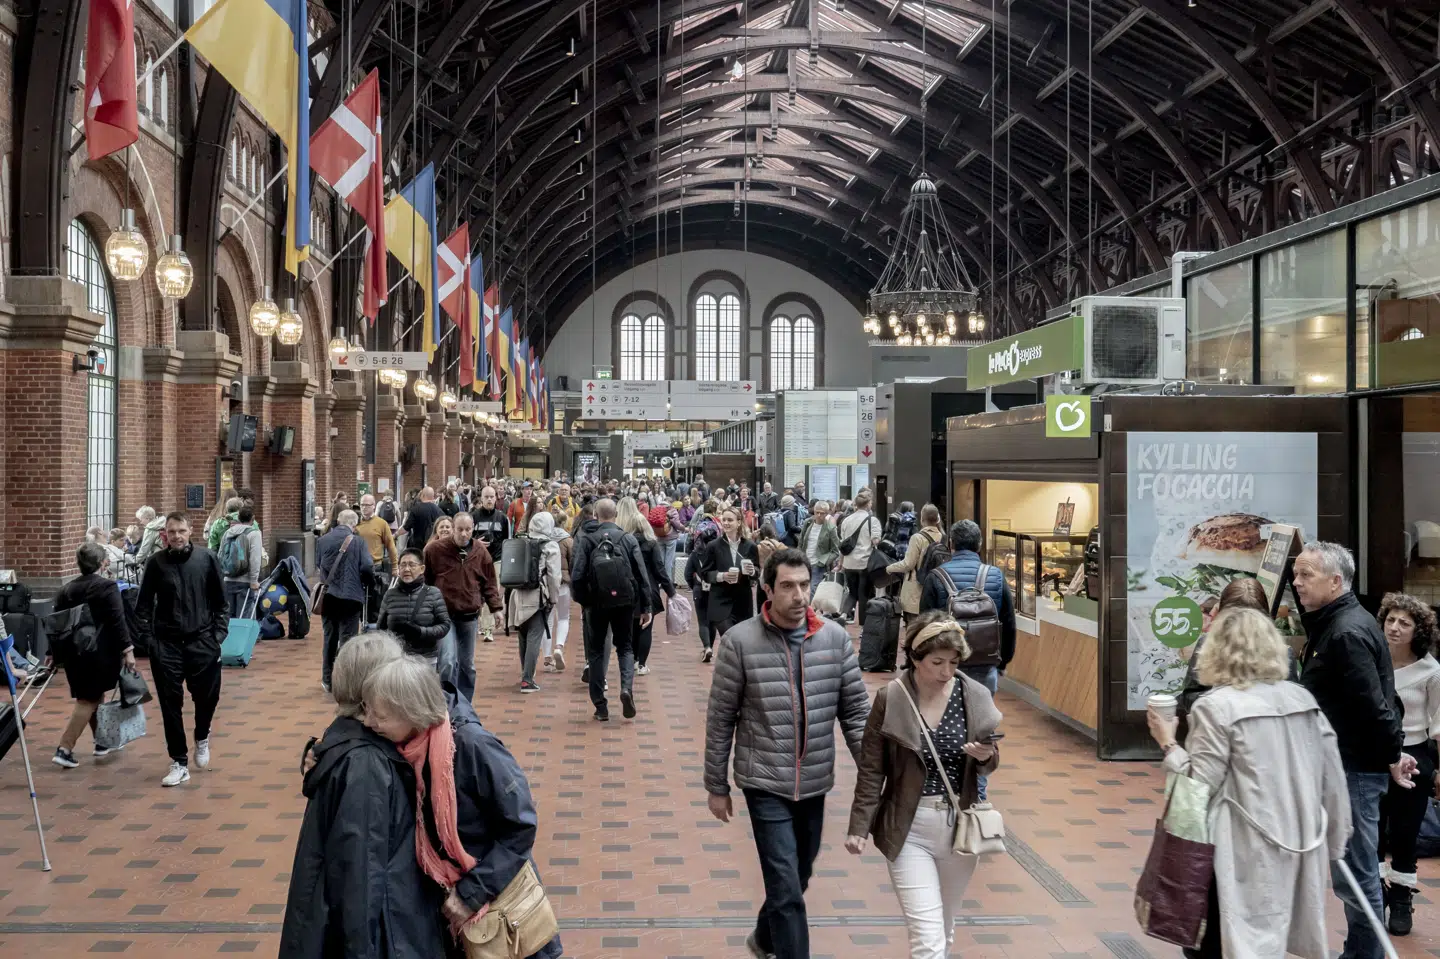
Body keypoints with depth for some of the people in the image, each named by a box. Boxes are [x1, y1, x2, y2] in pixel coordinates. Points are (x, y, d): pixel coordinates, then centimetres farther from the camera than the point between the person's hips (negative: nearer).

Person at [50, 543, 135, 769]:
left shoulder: (65, 590, 9)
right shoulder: (107, 586, -10)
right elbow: (118, 621, -15)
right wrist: (127, 649, -12)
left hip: (73, 652, 6)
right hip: (99, 652, -6)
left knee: (94, 697, 18)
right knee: (88, 700, 0)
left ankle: (102, 743, 28)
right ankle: (64, 749, -5)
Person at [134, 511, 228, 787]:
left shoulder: (207, 559, -2)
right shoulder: (156, 563, -1)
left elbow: (221, 601, 4)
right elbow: (143, 605, 4)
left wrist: (219, 634, -4)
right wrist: (147, 638, -3)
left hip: (202, 642, 0)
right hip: (166, 645, 0)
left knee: (207, 696, 4)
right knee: (171, 703, 3)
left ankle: (202, 738, 37)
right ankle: (179, 763, 14)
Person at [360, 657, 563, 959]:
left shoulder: (472, 746, -30)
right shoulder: (402, 745, -13)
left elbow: (521, 826, -22)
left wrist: (471, 893, -20)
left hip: (499, 888, -5)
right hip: (444, 890, 5)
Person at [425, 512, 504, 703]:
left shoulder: (480, 551, 4)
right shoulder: (435, 549, -6)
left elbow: (489, 583, 10)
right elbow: (424, 580, 2)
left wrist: (496, 608, 4)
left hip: (470, 616, 4)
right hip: (444, 615, -3)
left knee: (467, 665, 12)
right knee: (448, 661, -16)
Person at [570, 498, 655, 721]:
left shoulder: (587, 540, -5)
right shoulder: (628, 539, -2)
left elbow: (577, 576, -11)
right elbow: (642, 575, -5)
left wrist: (583, 601, 6)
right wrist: (646, 607, 2)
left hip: (597, 603, -1)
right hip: (624, 602, 1)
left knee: (596, 651, 12)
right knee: (625, 647, 17)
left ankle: (600, 706, 12)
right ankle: (627, 688, -8)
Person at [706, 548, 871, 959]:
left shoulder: (836, 638, -4)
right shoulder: (740, 641, -13)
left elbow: (856, 711, 1)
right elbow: (720, 719, -6)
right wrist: (717, 786, -1)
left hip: (815, 784, 4)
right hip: (765, 785, -4)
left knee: (796, 881, 21)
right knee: (787, 890, -6)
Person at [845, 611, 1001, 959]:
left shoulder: (975, 696, -4)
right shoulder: (890, 698, -11)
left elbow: (988, 764, 8)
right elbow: (871, 770, -5)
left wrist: (986, 756, -14)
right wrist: (859, 826, -7)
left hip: (960, 825, 3)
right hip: (909, 828, -3)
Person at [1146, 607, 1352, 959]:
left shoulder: (1216, 706, -12)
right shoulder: (1303, 698, 7)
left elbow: (1201, 783, -15)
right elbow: (1332, 774, 8)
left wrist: (1169, 745, -1)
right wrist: (1334, 837, 17)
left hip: (1248, 847, -6)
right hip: (1303, 842, 6)